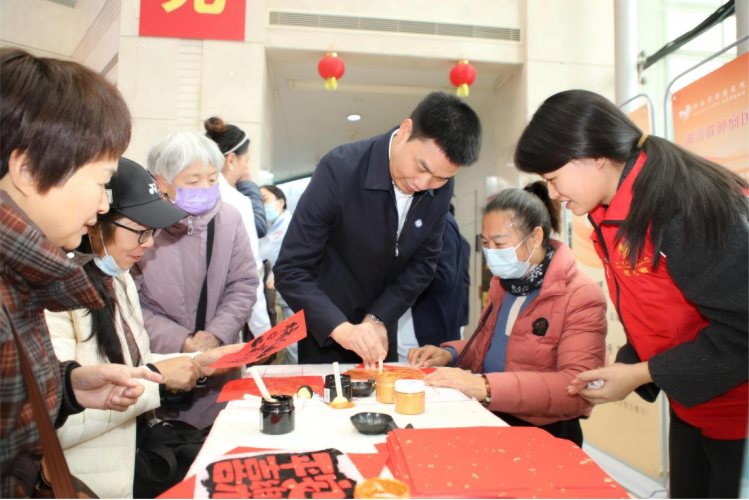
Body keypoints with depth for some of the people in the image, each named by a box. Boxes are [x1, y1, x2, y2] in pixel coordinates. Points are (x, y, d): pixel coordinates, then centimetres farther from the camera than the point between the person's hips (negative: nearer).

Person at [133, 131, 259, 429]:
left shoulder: (228, 219, -4)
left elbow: (244, 285, 0)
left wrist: (217, 333, -12)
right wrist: (178, 341, -17)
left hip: (219, 365, 3)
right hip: (156, 366, -2)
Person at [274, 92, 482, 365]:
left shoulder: (440, 188, -11)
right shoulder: (340, 169, -25)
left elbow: (423, 262, -4)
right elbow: (290, 271, -25)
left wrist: (378, 319, -15)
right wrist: (341, 329, -36)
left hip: (382, 329, 4)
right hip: (327, 329, -4)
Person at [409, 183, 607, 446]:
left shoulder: (582, 297, -14)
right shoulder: (502, 282, 10)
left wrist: (484, 387, -32)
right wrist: (450, 354, 2)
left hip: (542, 434, -6)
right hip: (487, 417, 7)